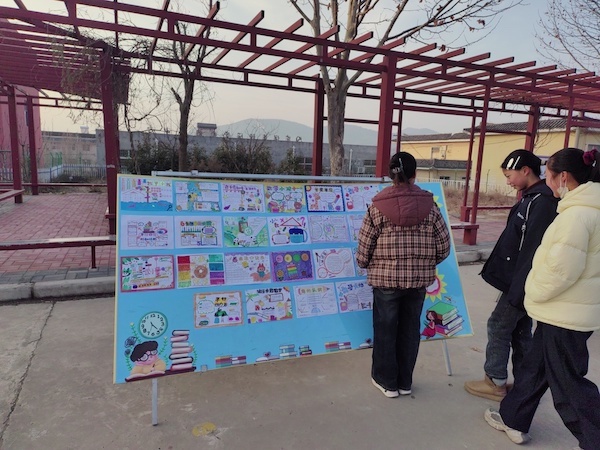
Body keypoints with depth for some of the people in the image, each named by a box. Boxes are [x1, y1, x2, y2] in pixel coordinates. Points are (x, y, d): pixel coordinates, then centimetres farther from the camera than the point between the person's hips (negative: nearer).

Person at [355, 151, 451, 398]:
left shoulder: (379, 205, -9)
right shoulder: (429, 204, -2)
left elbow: (365, 244, -6)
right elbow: (443, 245, 1)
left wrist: (364, 263, 14)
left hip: (386, 277, -2)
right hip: (419, 278, 3)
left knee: (385, 329, 12)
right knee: (410, 329, 15)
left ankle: (387, 381, 25)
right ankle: (405, 382, 29)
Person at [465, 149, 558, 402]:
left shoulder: (542, 202, -20)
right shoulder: (532, 198, 11)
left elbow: (532, 251, -24)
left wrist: (518, 290, -22)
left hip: (520, 284, -10)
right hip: (519, 282, 10)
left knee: (499, 326, 2)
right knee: (520, 330, 16)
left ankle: (495, 383, 16)